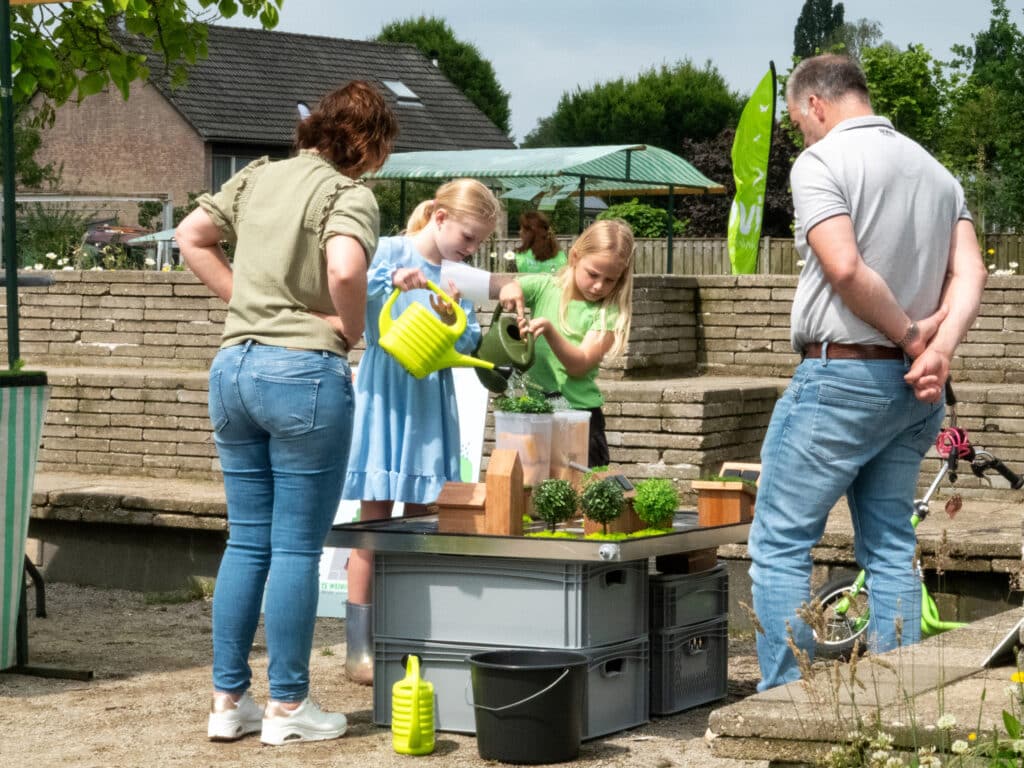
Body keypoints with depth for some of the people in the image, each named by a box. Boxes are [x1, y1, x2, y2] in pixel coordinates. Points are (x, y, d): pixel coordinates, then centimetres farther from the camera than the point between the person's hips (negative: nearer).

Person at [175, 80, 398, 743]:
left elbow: (192, 237, 16)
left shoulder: (259, 176, 13)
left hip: (234, 365, 7)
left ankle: (229, 701, 15)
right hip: (304, 369, -7)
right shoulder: (350, 194, -9)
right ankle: (288, 707, 7)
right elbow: (345, 269, -26)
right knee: (298, 547, 1)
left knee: (247, 541, 13)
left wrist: (243, 297, 14)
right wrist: (351, 328, -9)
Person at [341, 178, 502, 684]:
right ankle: (359, 648, 0)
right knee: (375, 520, -4)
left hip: (431, 404, 5)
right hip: (385, 398, -5)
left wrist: (453, 321, -15)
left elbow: (468, 344, 6)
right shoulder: (389, 252, -5)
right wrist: (390, 279, -32)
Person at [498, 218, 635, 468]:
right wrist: (508, 288, -27)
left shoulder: (609, 313, -5)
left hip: (580, 412, -2)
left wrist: (549, 330, -28)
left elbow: (580, 365, -14)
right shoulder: (544, 287, 3)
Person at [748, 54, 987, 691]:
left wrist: (909, 331, -9)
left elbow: (845, 268, -20)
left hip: (841, 374, -7)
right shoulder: (936, 170, 14)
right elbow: (970, 272, 2)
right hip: (913, 389, 7)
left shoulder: (821, 161, -8)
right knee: (891, 548, 11)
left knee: (780, 542, -1)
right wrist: (939, 348, -9)